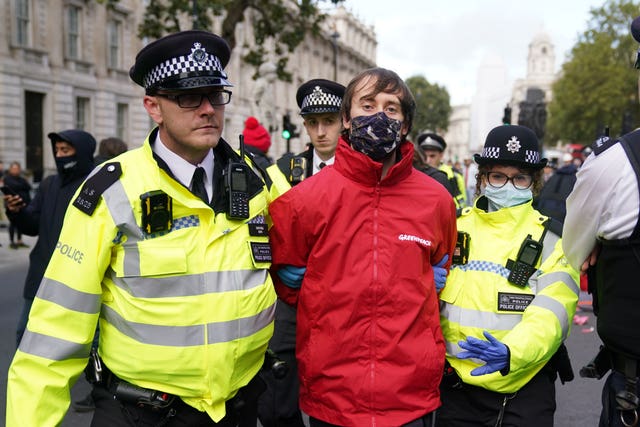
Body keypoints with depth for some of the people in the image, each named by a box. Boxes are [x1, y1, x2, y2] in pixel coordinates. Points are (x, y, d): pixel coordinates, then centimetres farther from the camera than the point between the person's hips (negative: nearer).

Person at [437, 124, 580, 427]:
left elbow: (550, 316, -13)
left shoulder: (551, 238, -1)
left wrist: (511, 353, -30)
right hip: (458, 383, 2)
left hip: (526, 386, -2)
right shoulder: (455, 228, 5)